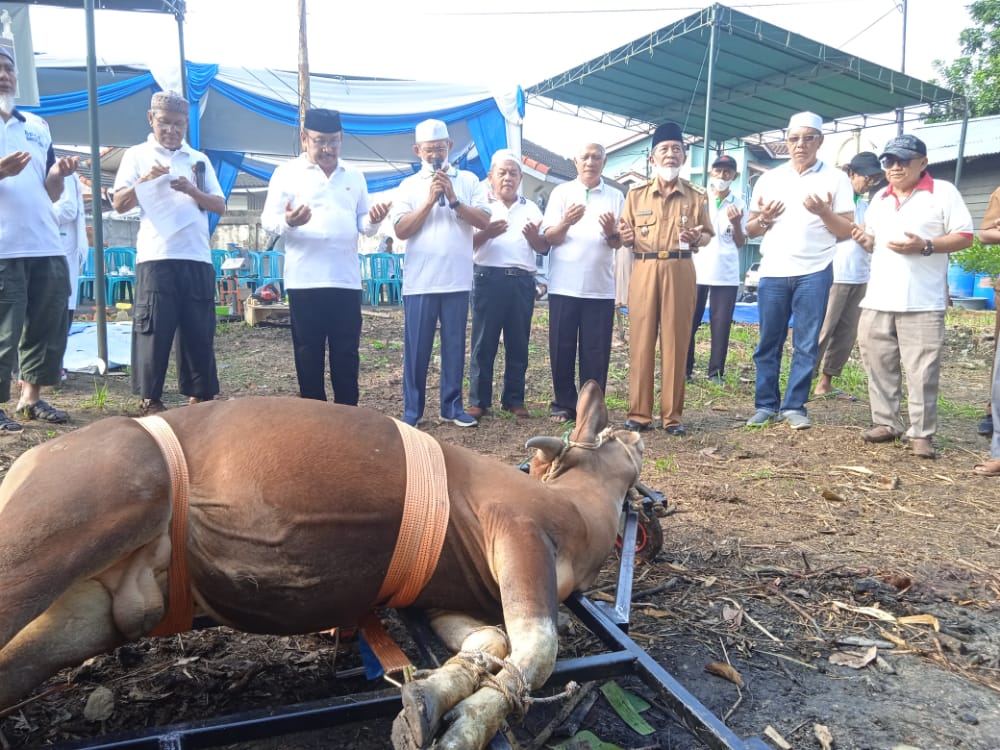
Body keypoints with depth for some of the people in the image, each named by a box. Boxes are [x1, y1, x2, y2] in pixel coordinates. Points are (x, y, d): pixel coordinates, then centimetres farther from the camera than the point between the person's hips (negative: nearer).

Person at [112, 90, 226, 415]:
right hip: (156, 257, -3)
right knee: (154, 328, -3)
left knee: (200, 330, 4)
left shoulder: (199, 159, 18)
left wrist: (192, 190, -7)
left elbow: (220, 206, 10)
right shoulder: (137, 155, 9)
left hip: (197, 257, 3)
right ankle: (150, 400, 4)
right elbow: (119, 203, 1)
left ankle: (200, 396, 12)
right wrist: (145, 179, -14)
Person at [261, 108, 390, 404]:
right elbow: (268, 220, -1)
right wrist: (287, 221, -24)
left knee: (346, 354, 5)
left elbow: (362, 224, 19)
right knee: (309, 354, 4)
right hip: (305, 280, -3)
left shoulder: (354, 176, 16)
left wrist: (373, 220, -6)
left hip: (346, 280, 3)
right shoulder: (287, 173, 4)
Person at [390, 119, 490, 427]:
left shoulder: (468, 180, 9)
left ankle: (452, 407, 17)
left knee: (455, 346, 7)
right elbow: (400, 230, -3)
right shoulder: (408, 186, 8)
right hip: (419, 281, 0)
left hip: (457, 279, 1)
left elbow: (483, 221, -1)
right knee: (416, 349, 2)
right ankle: (411, 412, 11)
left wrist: (453, 200, -11)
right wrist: (430, 201, -10)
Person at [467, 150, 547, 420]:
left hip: (522, 281, 3)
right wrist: (486, 232, -20)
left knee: (518, 344, 6)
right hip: (489, 278, -3)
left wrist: (534, 235, -10)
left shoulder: (531, 208, 17)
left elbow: (544, 248, 11)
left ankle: (514, 399, 14)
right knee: (484, 342, -2)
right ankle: (478, 400, 5)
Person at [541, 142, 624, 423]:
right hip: (564, 285, -1)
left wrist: (611, 232, -17)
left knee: (596, 351, 1)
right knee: (562, 348, 2)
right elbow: (548, 238, -1)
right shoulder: (561, 192, 7)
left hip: (601, 287, 1)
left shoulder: (615, 197, 11)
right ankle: (563, 404, 12)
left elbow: (619, 243, 6)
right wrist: (566, 223, -22)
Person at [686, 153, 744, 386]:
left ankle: (716, 372, 9)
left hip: (727, 274, 1)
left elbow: (740, 243, 9)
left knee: (721, 324, 1)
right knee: (689, 322, 1)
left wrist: (737, 223, -9)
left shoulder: (739, 203, 9)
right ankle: (684, 370, 10)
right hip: (697, 270, -1)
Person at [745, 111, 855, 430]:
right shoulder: (768, 179, 11)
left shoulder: (835, 178, 4)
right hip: (773, 272, 2)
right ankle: (766, 405, 12)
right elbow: (750, 229, 13)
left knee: (806, 344, 0)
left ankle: (794, 407, 8)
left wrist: (824, 212, -15)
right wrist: (764, 219, -8)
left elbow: (847, 231, 1)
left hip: (814, 272, -2)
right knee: (769, 343, 4)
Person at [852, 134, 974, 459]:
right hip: (878, 299, 6)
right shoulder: (880, 198, 17)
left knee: (922, 371, -4)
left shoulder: (944, 192, 0)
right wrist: (865, 240, 1)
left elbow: (964, 237, -4)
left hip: (923, 302, -5)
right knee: (879, 365, 7)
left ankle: (922, 433, 3)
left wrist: (925, 246, -19)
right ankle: (886, 423, 18)